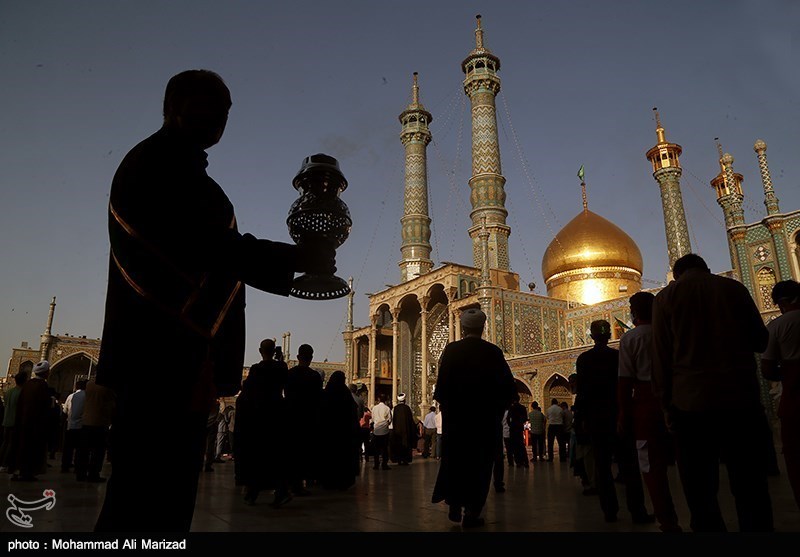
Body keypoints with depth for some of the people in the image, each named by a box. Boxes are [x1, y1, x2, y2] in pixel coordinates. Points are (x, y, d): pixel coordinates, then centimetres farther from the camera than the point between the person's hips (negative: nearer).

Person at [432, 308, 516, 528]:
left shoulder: (451, 350, -5)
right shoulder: (493, 352, -4)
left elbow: (442, 382, -11)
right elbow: (509, 386, -5)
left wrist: (444, 403, 4)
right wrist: (498, 408, 9)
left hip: (456, 415, 1)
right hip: (486, 417, 0)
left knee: (454, 460, 16)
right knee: (480, 463, 8)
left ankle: (454, 505, 20)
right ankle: (472, 512, 9)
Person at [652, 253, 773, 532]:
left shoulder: (666, 296, 1)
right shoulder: (734, 287, 7)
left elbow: (661, 357, -4)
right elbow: (760, 340, 14)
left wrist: (667, 405, 2)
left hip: (691, 402, -2)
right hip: (742, 397, 2)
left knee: (701, 493, 7)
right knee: (750, 487, 13)